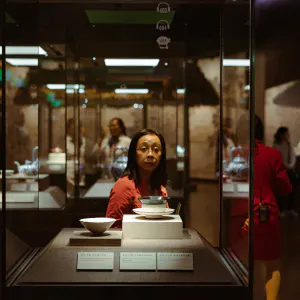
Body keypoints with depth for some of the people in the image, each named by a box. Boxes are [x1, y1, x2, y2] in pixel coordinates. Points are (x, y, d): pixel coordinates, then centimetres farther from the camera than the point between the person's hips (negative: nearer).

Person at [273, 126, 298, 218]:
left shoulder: (289, 145, 10)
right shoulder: (276, 146, -7)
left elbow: (293, 156, 1)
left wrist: (291, 165, -13)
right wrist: (286, 166, -15)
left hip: (290, 170, 5)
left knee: (291, 190, 4)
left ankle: (290, 209, 14)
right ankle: (282, 210, 5)